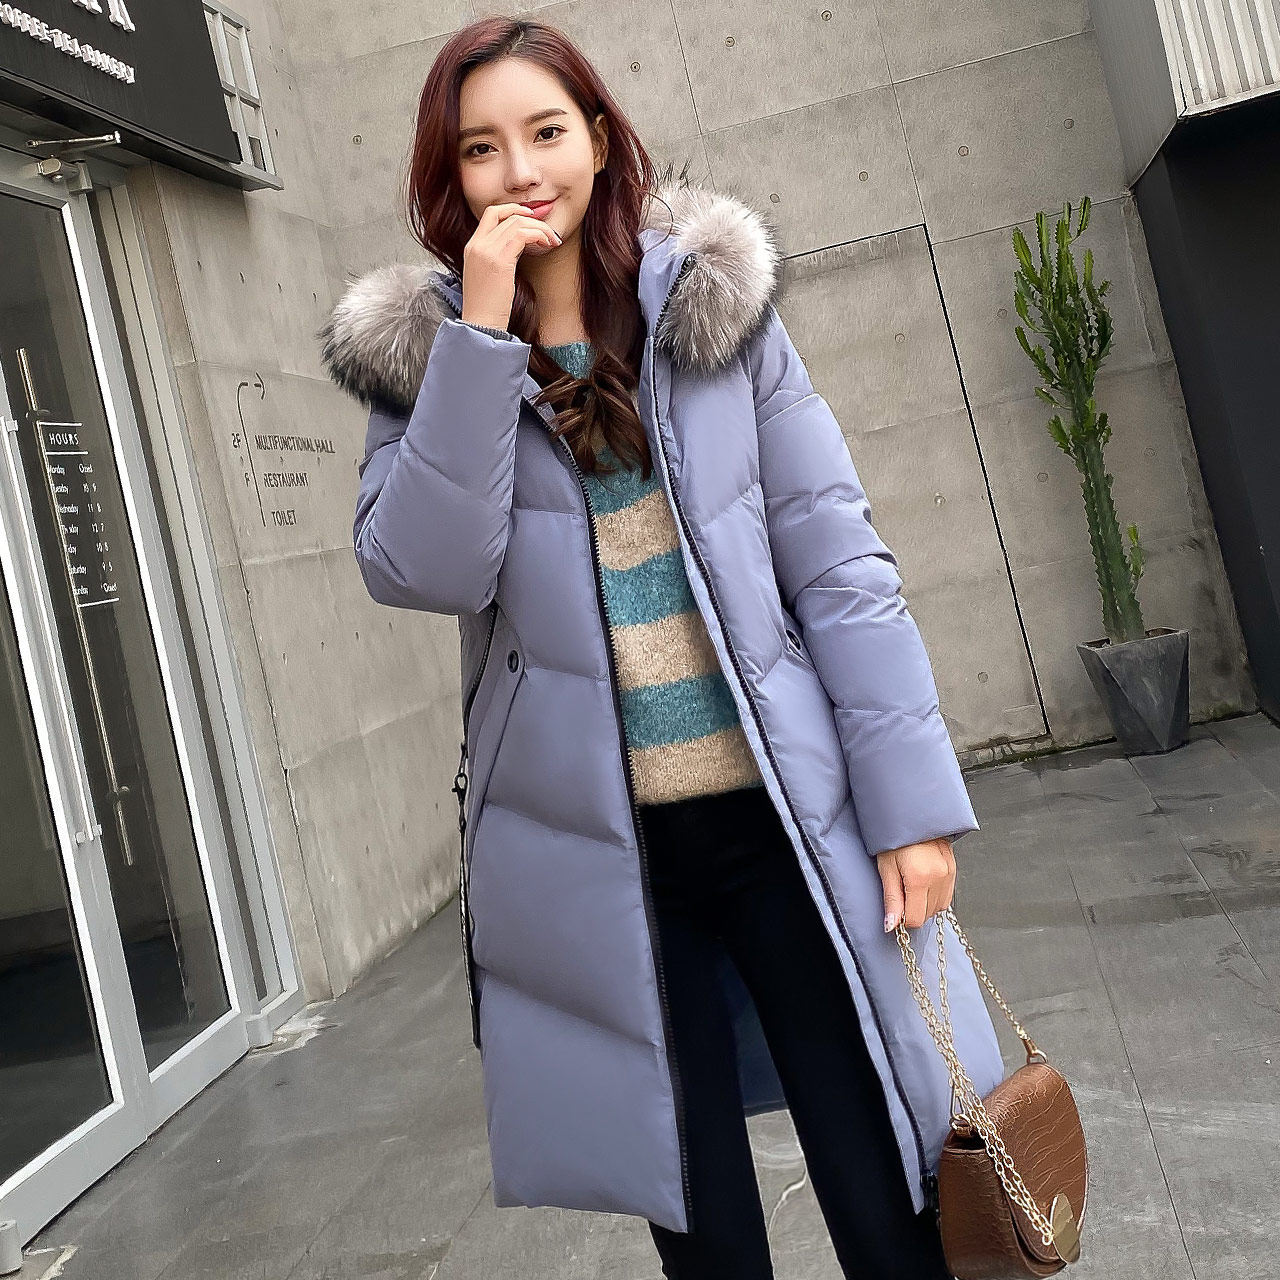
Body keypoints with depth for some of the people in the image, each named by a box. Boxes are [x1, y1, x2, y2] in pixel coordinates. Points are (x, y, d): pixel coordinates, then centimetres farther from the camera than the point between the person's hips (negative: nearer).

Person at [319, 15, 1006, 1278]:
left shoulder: (718, 304, 2)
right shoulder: (419, 351, 4)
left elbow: (835, 558, -1)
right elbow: (421, 570, -11)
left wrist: (912, 797, -6)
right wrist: (481, 338, -15)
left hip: (784, 809, 0)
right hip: (593, 843, 1)